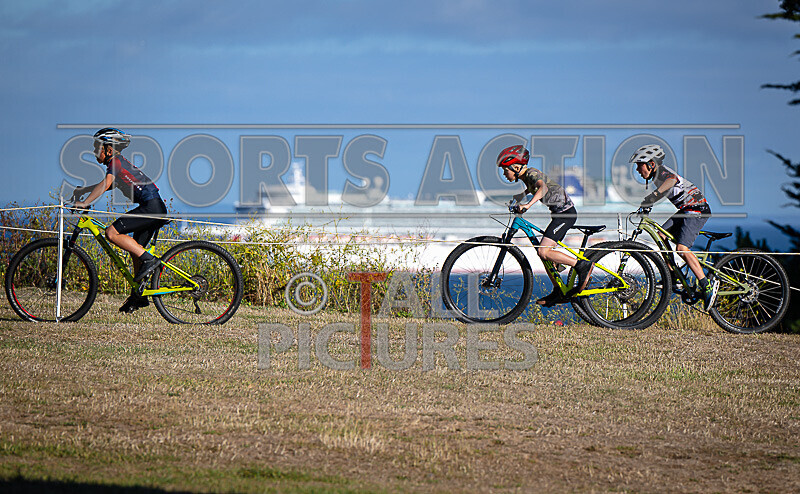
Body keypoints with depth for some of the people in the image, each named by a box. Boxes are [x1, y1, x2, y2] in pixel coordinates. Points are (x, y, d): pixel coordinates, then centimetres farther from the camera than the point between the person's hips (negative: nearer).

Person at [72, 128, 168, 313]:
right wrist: (83, 190, 30)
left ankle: (149, 260, -15)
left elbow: (106, 184, -24)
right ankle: (138, 296, 19)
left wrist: (85, 202, -28)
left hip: (151, 206, -10)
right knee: (135, 250, 14)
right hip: (154, 208, 10)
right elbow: (107, 185, 38)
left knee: (112, 233, -16)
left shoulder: (116, 162, -8)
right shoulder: (118, 163, 22)